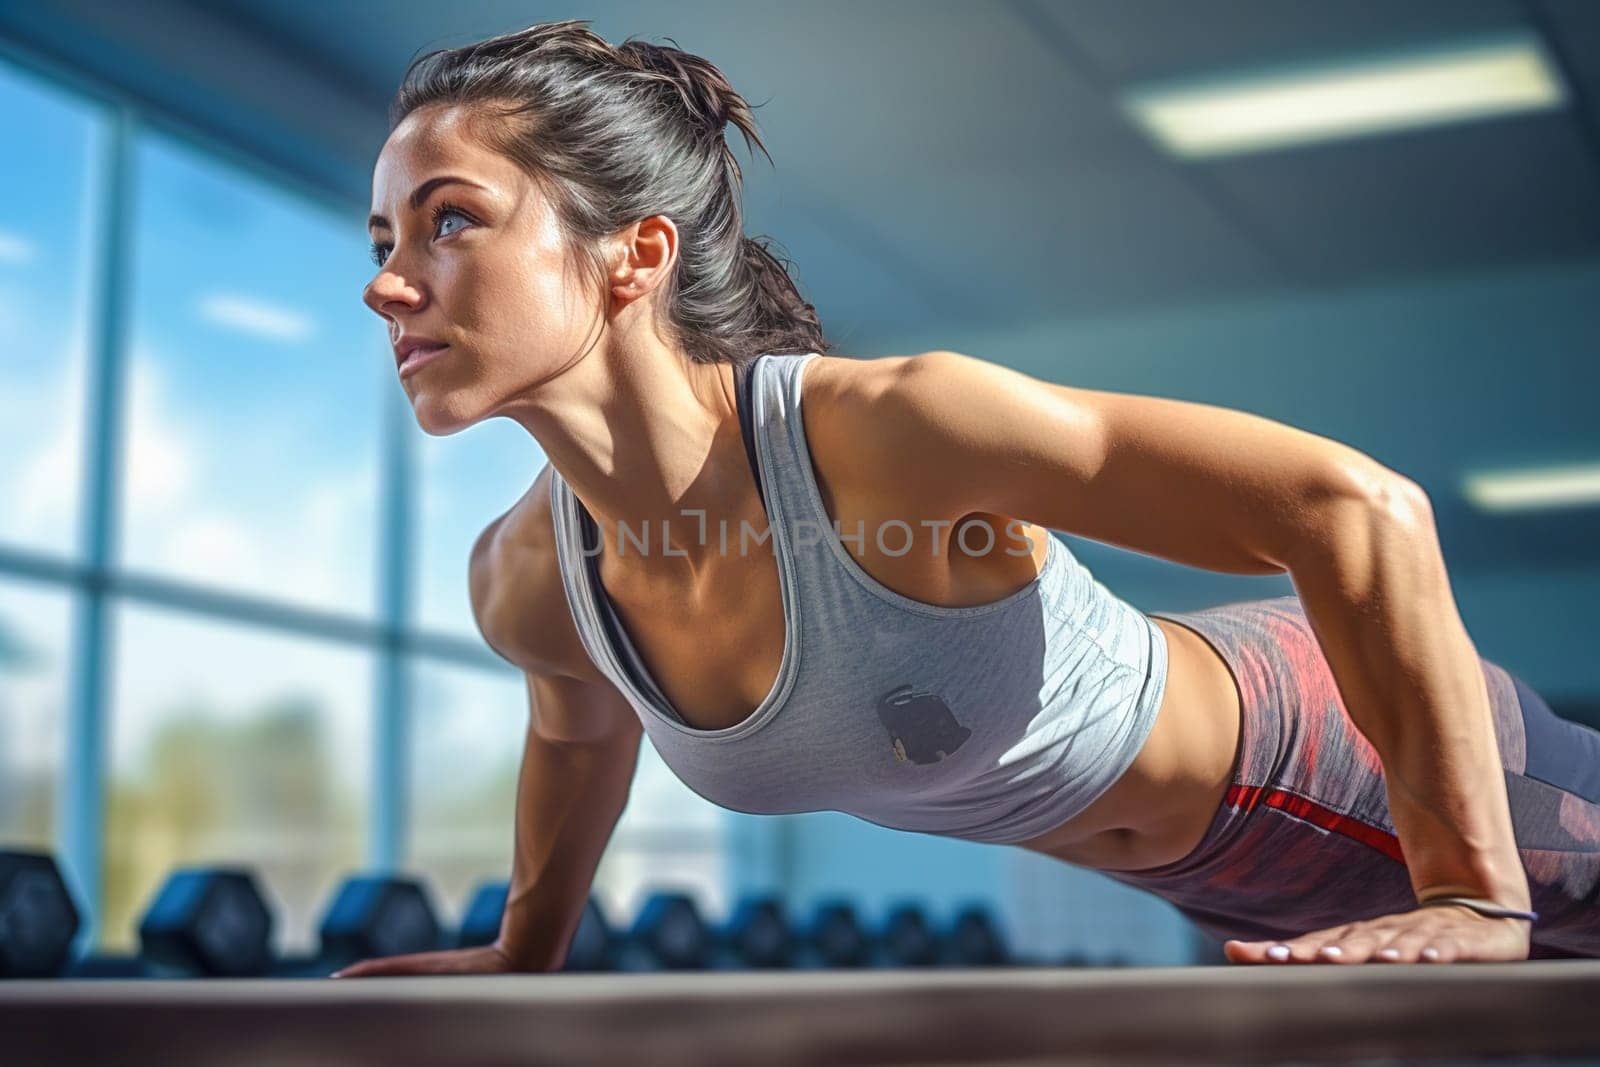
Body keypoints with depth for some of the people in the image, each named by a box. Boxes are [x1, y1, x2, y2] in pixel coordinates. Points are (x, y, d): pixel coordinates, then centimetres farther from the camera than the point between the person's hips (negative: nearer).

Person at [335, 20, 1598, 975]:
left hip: (1356, 751, -6)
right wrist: (525, 956, 20)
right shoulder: (525, 580, -17)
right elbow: (580, 731, 9)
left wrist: (1478, 897, -33)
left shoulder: (885, 427, -38)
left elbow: (1355, 505, -36)